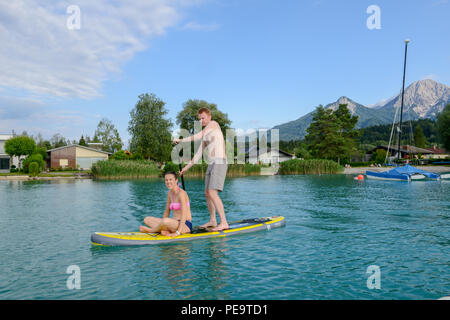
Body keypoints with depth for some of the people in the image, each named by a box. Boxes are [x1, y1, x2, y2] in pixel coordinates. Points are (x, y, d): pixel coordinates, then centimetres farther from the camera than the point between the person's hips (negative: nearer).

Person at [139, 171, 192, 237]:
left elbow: (184, 214, -22)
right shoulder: (170, 193, 11)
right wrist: (161, 224, 4)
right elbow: (167, 212, 16)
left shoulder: (181, 193, -15)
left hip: (185, 225, -9)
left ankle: (151, 230, -8)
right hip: (175, 224, 9)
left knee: (166, 221, -39)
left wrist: (178, 232, -27)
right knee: (147, 219, 0)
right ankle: (167, 232, -20)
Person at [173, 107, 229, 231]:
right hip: (211, 165, 10)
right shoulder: (206, 134, 22)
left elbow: (198, 136, -16)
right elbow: (198, 154, 22)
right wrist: (186, 168, 20)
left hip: (219, 164, -10)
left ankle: (224, 223, -15)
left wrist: (181, 140, -8)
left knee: (212, 193, -18)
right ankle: (212, 221, 24)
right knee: (207, 193, 12)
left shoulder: (213, 124, -3)